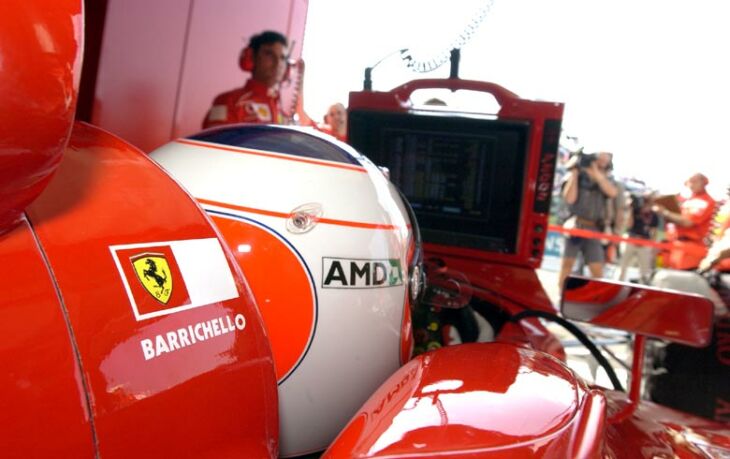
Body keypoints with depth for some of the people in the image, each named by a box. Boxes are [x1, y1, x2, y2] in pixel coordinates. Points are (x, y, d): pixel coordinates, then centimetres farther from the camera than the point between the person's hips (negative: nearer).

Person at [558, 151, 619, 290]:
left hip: (594, 229, 3)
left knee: (597, 270, 1)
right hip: (575, 225, -3)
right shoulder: (575, 176, 4)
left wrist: (596, 172, -11)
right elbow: (570, 199, -10)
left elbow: (613, 192, -9)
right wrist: (574, 173, -8)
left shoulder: (605, 180, 13)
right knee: (567, 262, -8)